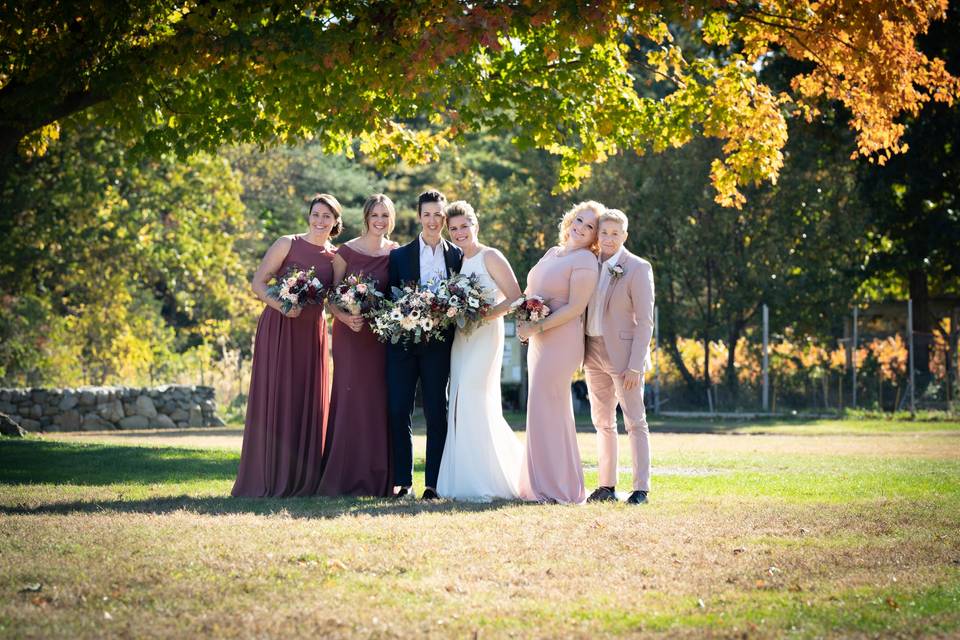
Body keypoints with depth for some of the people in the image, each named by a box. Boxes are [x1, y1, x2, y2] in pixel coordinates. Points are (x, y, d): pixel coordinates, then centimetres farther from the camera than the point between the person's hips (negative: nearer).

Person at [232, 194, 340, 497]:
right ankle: (270, 479, 1)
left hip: (313, 333, 4)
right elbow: (258, 282, -4)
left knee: (309, 403, 4)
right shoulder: (287, 244, -2)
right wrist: (281, 305, -21)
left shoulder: (335, 256, 9)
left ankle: (304, 479, 12)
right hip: (279, 329, -4)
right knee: (275, 400, -4)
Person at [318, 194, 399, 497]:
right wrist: (345, 317, -19)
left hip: (383, 335, 3)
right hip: (351, 334, -2)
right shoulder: (346, 251, -2)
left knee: (379, 401, 3)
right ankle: (345, 478, -2)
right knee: (349, 399, -4)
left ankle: (377, 479, 8)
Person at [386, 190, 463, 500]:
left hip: (439, 345, 0)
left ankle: (434, 483, 5)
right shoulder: (400, 256, 9)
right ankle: (402, 481, 4)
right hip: (402, 343, 1)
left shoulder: (458, 256, 8)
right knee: (398, 412, -2)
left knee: (437, 414, 2)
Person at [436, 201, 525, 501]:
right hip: (460, 339, 7)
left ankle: (483, 484, -8)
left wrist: (483, 316, -17)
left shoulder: (490, 257, -5)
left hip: (485, 337, -7)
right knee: (461, 406, 4)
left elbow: (515, 298, -9)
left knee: (475, 404, -12)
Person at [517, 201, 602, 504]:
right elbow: (529, 291, 23)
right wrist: (523, 321, 4)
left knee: (548, 409, -7)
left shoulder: (585, 261, -9)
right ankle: (542, 484, 16)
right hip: (538, 341, 9)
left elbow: (575, 307, -16)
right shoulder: (552, 253, 16)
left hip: (561, 342, -9)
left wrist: (537, 327, -18)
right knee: (543, 410, 11)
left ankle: (557, 487, -2)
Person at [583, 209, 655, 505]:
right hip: (594, 353, 6)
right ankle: (607, 486, 16)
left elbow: (645, 321, -11)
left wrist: (635, 366, -16)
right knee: (603, 423, 10)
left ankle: (641, 488, -2)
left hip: (623, 353, -6)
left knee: (635, 422, -3)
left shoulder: (638, 268, -8)